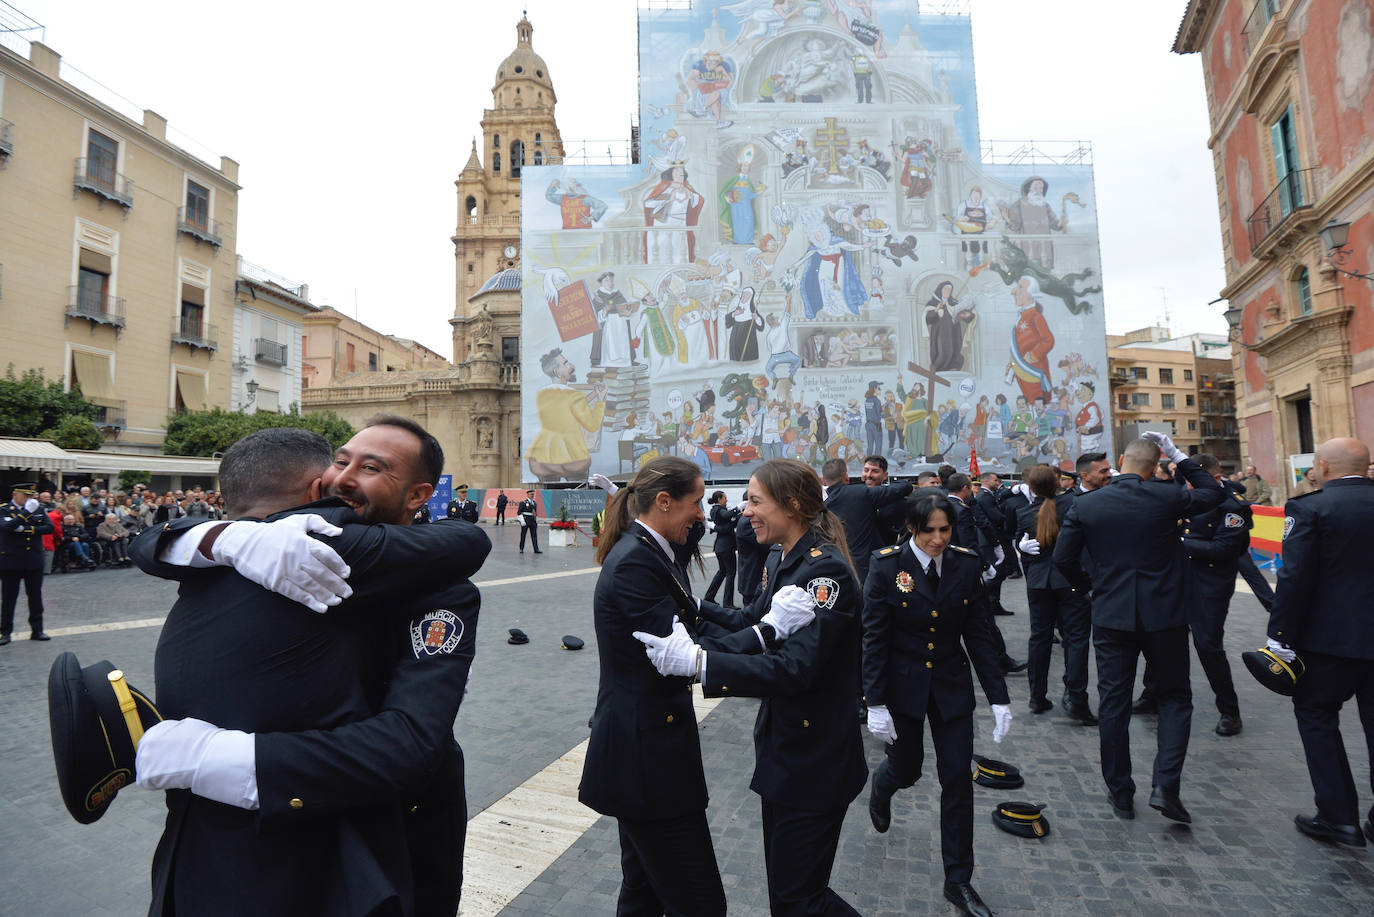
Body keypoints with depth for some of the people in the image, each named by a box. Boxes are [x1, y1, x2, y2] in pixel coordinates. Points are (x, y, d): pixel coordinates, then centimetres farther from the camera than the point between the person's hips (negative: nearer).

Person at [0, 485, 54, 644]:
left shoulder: (38, 510, 6)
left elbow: (50, 528, -3)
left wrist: (26, 529, -15)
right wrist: (26, 512, -26)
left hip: (34, 562, 3)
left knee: (35, 597, 8)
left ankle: (37, 630, 16)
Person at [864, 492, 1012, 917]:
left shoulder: (966, 565, -7)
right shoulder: (887, 567, -16)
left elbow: (980, 635, -2)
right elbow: (874, 639, -13)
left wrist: (999, 697, -4)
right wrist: (876, 703, -14)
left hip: (951, 684, 2)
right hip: (902, 686, -2)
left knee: (957, 780, 4)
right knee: (907, 768, 14)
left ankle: (958, 881, 23)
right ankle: (881, 787, 52)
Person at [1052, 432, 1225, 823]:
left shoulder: (1086, 504, -5)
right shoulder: (1166, 498, -8)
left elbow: (1063, 557, -4)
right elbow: (1214, 492, 12)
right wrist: (1179, 457, 14)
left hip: (1111, 615, 1)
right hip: (1164, 614, 0)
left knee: (1113, 703, 9)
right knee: (1175, 697, 17)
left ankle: (1120, 794, 18)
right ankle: (1165, 784, 4)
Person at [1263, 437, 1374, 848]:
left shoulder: (1309, 507, -14)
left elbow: (1295, 578, -17)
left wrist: (1280, 637, -11)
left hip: (1330, 635, -5)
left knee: (1316, 718, 10)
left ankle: (1339, 817, 14)